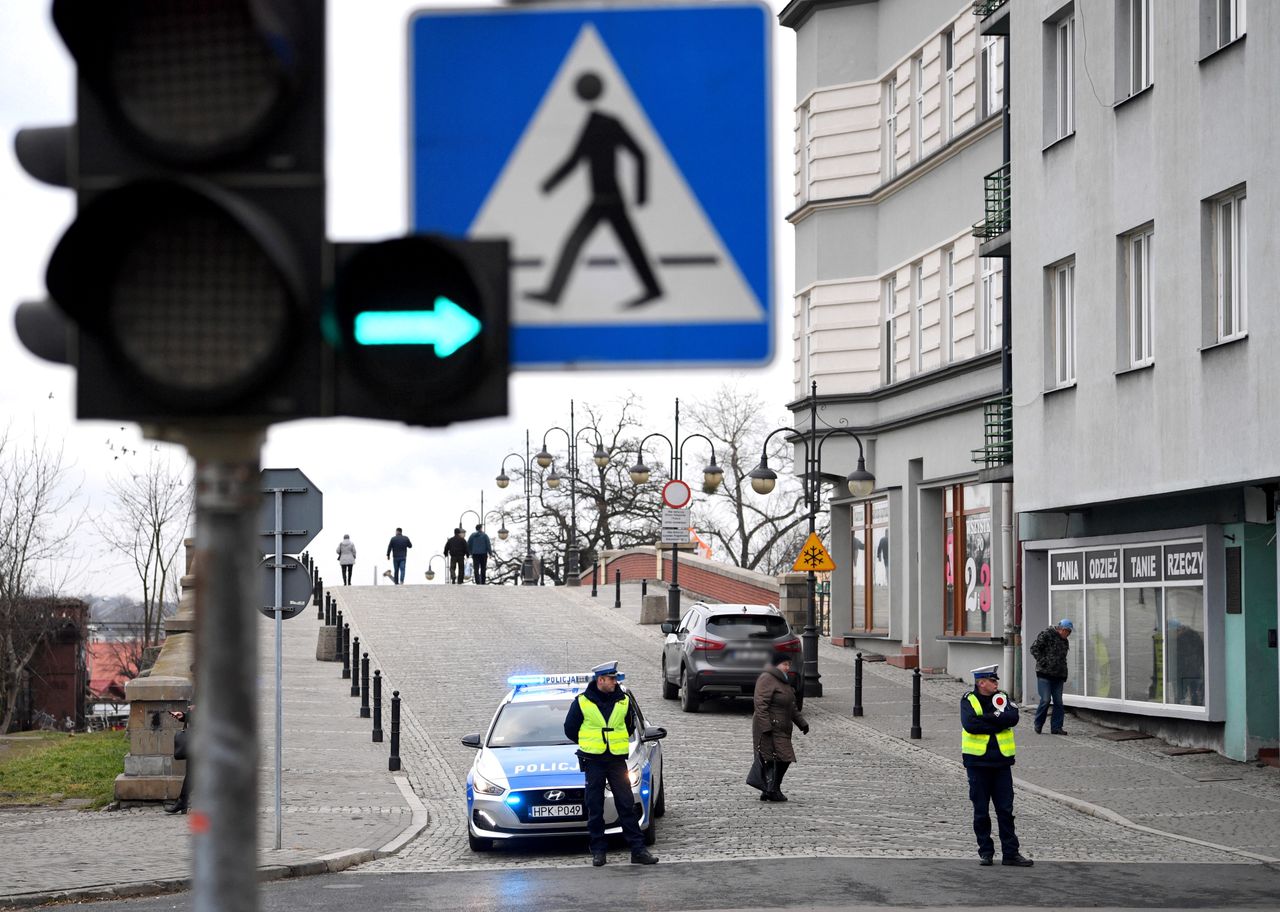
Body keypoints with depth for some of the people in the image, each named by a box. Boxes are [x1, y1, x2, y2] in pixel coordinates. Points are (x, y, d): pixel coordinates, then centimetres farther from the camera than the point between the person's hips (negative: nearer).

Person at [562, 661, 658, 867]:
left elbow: (630, 726, 19)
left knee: (627, 804, -2)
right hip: (593, 762, -1)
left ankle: (638, 850, -2)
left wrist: (618, 742, 11)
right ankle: (598, 852, 10)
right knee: (595, 809, 2)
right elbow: (570, 729, 7)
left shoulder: (623, 701, 4)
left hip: (617, 760, 1)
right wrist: (589, 743, 10)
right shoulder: (582, 702, -3)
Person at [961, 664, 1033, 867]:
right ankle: (985, 852, 15)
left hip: (1001, 761, 2)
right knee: (981, 810, 5)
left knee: (1005, 809, 2)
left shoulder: (1002, 697, 6)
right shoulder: (968, 700, -2)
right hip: (977, 762, -2)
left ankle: (1010, 853, 5)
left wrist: (987, 717, -16)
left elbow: (1013, 718, -11)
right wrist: (998, 723, -13)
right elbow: (970, 724, -19)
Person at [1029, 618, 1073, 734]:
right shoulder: (1046, 634, -6)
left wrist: (1064, 674, 16)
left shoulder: (1064, 641, 17)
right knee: (1045, 699, -10)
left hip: (1058, 676, 7)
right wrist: (1043, 663, -12)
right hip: (1044, 674, -7)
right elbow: (1034, 649, -8)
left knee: (1058, 702, 2)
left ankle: (1056, 727, 7)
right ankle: (1038, 724, 6)